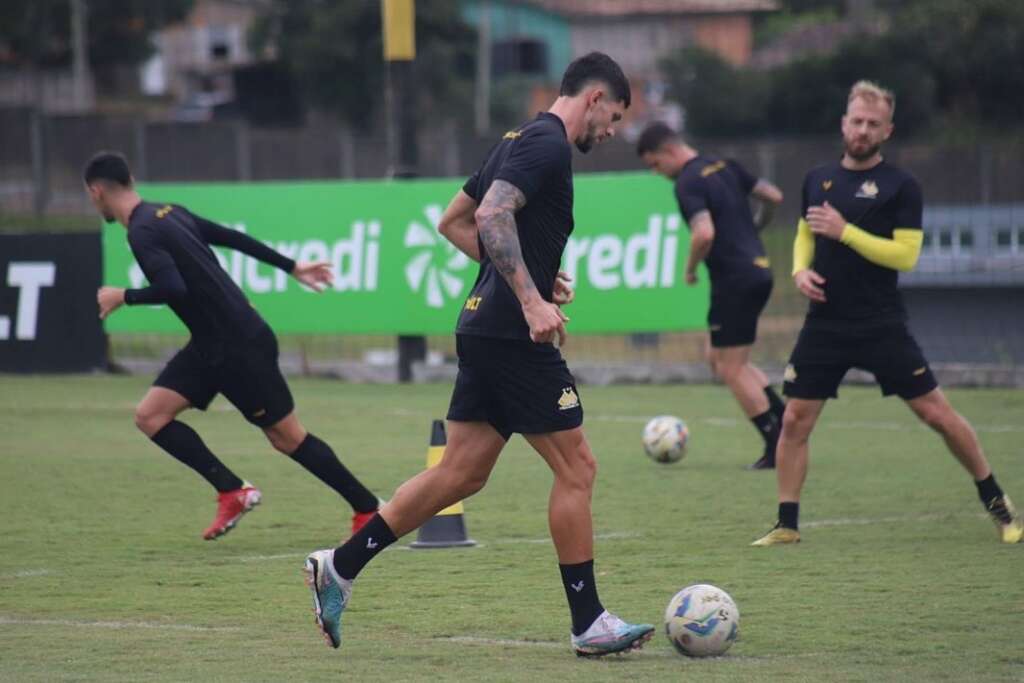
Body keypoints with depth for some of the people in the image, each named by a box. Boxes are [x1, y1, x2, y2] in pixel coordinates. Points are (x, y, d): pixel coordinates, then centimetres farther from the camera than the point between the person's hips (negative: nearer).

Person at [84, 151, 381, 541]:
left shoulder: (142, 233, -17)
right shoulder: (167, 213, 12)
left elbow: (173, 288, -29)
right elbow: (233, 238, 17)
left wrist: (124, 298, -13)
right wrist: (291, 267, 23)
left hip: (240, 345, -9)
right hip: (211, 347, 9)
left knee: (286, 436, -2)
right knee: (150, 415, 1)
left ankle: (369, 511, 6)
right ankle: (232, 492, -2)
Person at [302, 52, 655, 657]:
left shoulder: (525, 141, 19)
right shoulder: (547, 143, -11)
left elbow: (454, 221, 26)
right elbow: (492, 216, -25)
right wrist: (531, 299, -28)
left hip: (487, 330, 10)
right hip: (513, 336, -10)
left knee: (462, 474, 10)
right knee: (576, 467, -4)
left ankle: (340, 567, 10)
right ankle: (589, 624, 0)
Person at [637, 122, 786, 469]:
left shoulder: (688, 183, -15)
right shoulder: (725, 167, 11)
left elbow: (704, 234, -27)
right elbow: (774, 197, 15)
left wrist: (690, 268, -9)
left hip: (734, 281, -9)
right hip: (758, 270, 9)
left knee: (731, 370, 0)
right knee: (718, 357, 19)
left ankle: (777, 447, 1)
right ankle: (784, 416, 11)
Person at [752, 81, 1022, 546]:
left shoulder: (900, 186, -5)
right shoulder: (819, 179, 10)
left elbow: (906, 254, -13)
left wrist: (845, 231, -19)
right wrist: (800, 269, 2)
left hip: (882, 327, -4)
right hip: (824, 327, 4)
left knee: (936, 413, -2)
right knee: (794, 420, -3)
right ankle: (786, 525, 8)